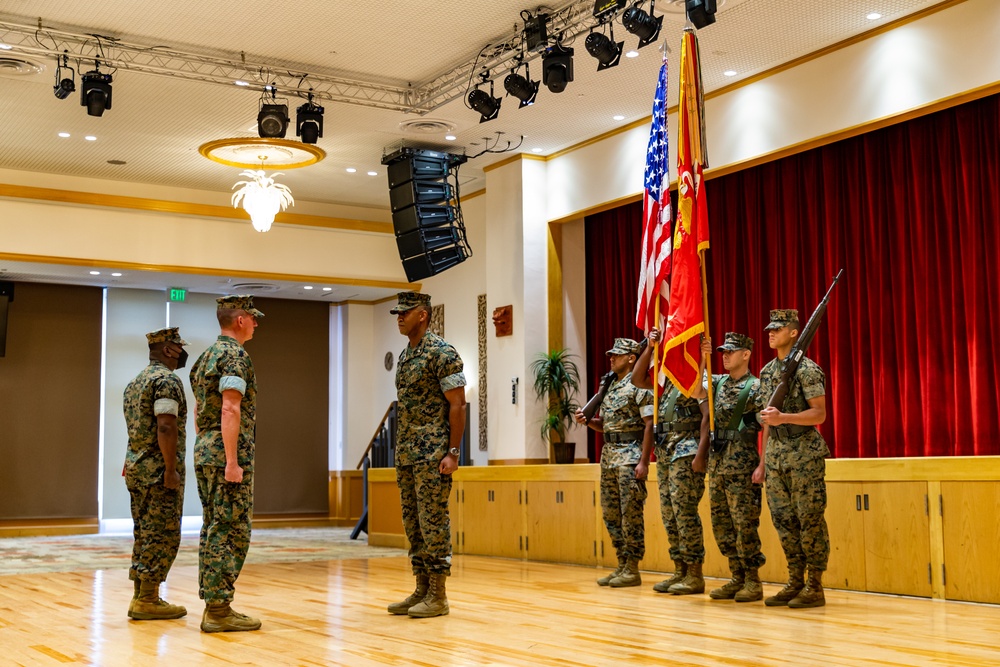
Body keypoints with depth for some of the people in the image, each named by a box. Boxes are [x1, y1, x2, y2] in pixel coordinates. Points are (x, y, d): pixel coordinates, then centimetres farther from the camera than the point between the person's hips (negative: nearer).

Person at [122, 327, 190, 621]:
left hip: (136, 466, 10)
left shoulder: (136, 382, 18)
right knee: (163, 535, -5)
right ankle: (147, 600, -4)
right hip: (158, 468, -10)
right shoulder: (167, 380, -13)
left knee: (145, 534, 12)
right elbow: (166, 426, -22)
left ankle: (142, 597, 15)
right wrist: (171, 470, -21)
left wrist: (131, 466, 22)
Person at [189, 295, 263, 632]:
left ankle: (212, 605, 14)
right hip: (229, 453, -10)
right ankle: (219, 610, -7)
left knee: (213, 529, 11)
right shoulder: (235, 355, -12)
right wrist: (232, 461, -24)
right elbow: (230, 409, -21)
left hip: (204, 452, 10)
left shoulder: (206, 356, 18)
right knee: (230, 532, -7)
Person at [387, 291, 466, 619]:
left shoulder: (442, 353, -10)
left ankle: (438, 595, 0)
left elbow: (457, 404, -13)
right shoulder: (403, 356, 16)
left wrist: (453, 452, -18)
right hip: (406, 455, 9)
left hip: (432, 454, -9)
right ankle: (421, 590, 17)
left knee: (433, 521, -6)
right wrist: (400, 452, 16)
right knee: (413, 523, 10)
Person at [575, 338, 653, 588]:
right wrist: (586, 420, 1)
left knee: (631, 514, -5)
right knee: (611, 513, 10)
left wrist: (644, 462, -19)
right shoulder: (610, 387, 17)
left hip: (630, 455, -9)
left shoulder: (639, 385, -8)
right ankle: (621, 566, 18)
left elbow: (650, 424, -14)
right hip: (608, 454, 9)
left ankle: (632, 570, 0)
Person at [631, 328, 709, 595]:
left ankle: (695, 575, -6)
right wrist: (650, 347, 7)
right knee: (669, 513, 8)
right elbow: (638, 379, 13)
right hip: (664, 450, 9)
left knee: (684, 510, -11)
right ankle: (680, 571, 14)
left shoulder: (700, 376, -6)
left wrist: (701, 453, -22)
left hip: (686, 449, -9)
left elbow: (707, 416, -14)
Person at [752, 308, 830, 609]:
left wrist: (784, 417, -28)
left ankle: (815, 587, 3)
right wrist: (763, 462, 16)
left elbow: (819, 414, -15)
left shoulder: (807, 369, -9)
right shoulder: (767, 371, 14)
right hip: (775, 452, 7)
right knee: (784, 520, 9)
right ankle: (795, 582, 17)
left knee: (810, 520, -3)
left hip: (804, 452, -7)